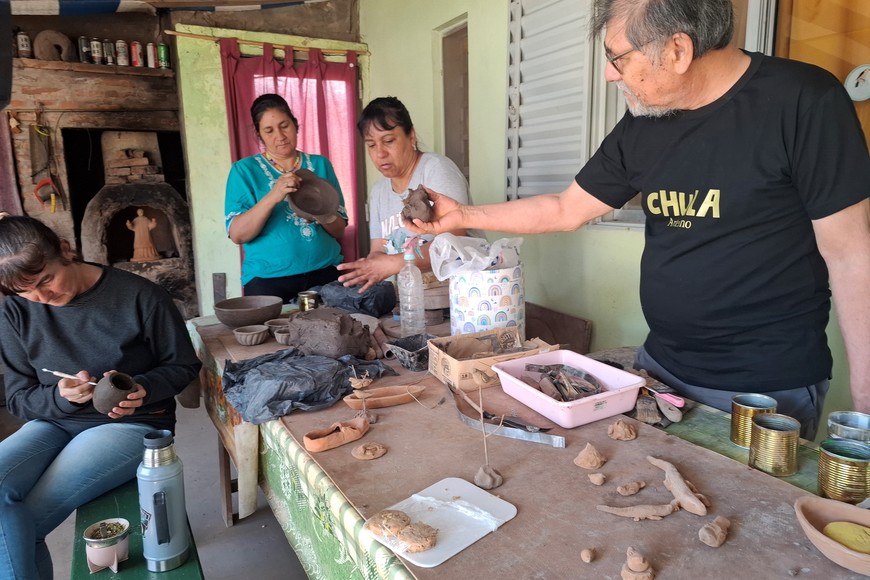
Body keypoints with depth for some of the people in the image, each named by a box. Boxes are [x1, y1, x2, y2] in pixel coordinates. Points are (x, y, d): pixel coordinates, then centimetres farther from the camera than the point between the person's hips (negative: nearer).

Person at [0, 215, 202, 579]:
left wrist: (143, 389, -22)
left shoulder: (140, 296, -13)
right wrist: (61, 397, -18)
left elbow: (183, 365, -3)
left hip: (132, 423, -4)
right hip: (53, 422, 4)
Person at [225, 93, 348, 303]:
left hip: (326, 273, 2)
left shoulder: (320, 164, 8)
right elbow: (237, 235, -9)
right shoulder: (244, 170, 2)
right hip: (268, 278, -2)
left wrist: (324, 215, -16)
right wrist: (272, 197, -22)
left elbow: (340, 231, 7)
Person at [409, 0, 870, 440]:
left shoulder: (803, 102, -14)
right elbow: (565, 211, 9)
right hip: (660, 363, 6)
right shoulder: (639, 126, 2)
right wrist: (463, 216, 7)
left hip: (768, 388, -5)